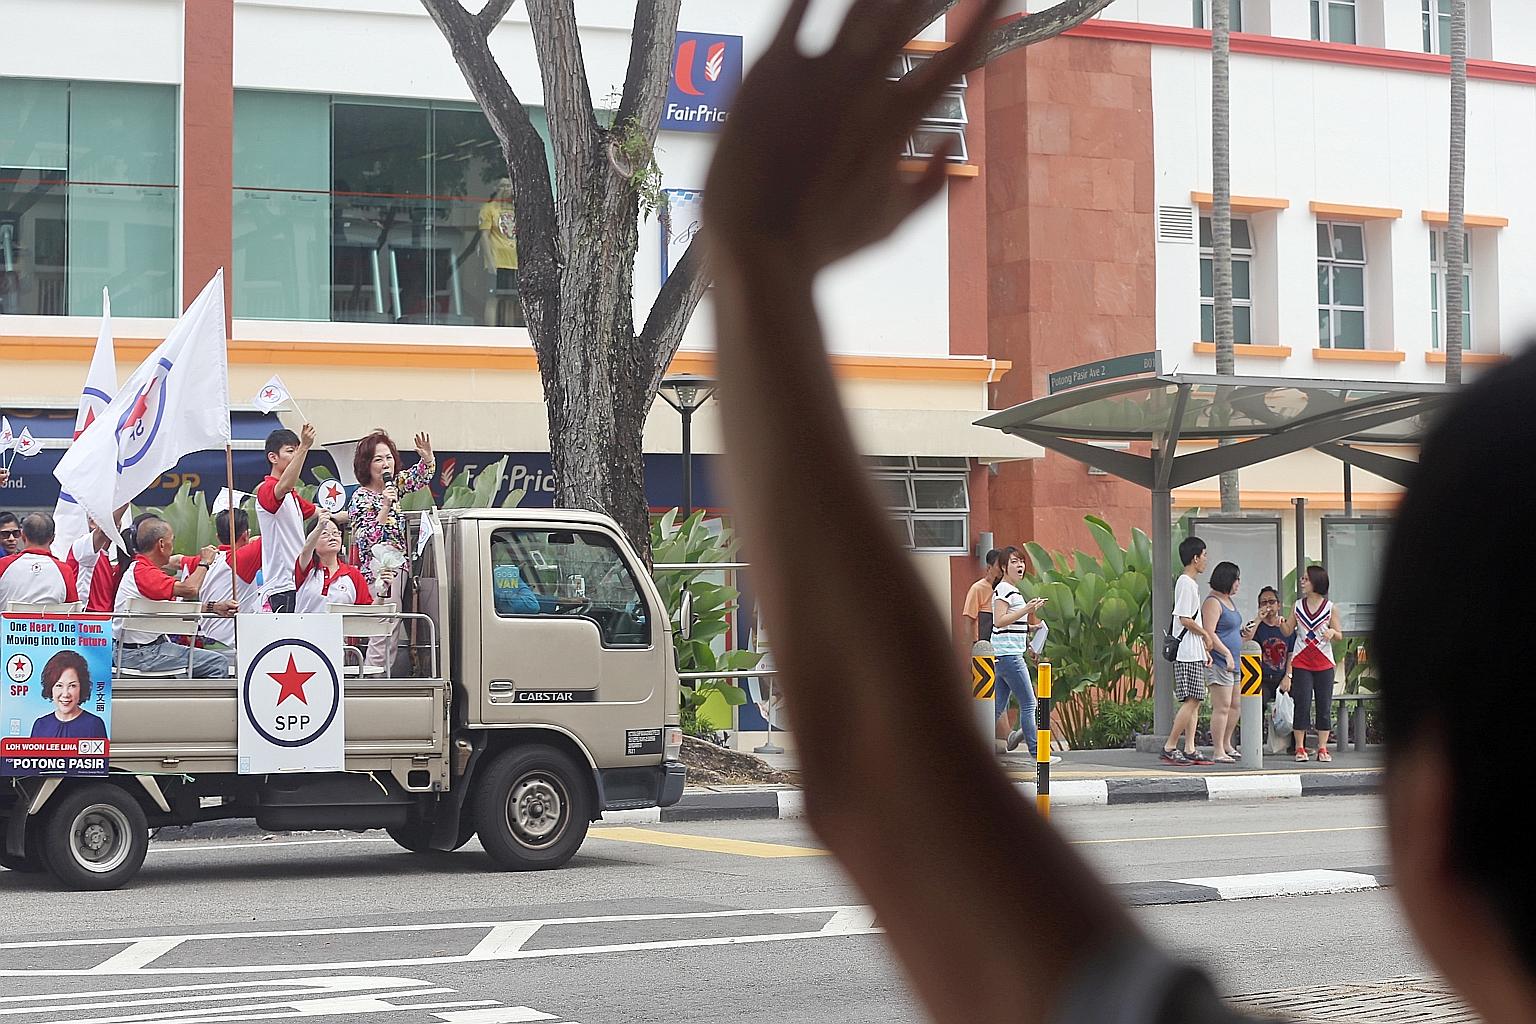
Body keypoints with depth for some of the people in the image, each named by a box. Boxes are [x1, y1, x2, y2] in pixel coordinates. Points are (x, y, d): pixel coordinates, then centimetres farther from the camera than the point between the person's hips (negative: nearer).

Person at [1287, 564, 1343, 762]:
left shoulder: (1330, 608, 1)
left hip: (1324, 663, -1)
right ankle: (1300, 749, 2)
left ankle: (1322, 748, 7)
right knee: (1302, 705, -3)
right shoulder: (1298, 606, 6)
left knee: (1324, 706, 2)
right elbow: (1288, 631, 8)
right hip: (1301, 663, 1)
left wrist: (1333, 632, -18)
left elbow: (1340, 635, 3)